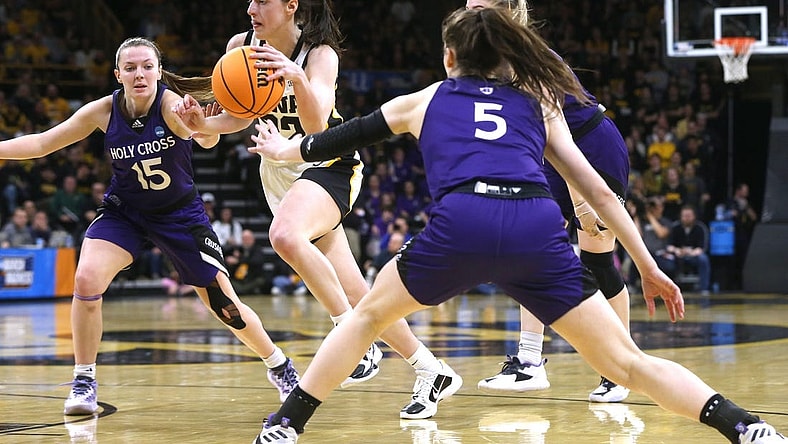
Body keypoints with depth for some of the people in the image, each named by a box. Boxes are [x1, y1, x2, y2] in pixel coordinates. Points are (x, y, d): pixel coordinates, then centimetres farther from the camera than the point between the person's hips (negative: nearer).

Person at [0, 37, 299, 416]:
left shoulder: (171, 104, -25)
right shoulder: (104, 111, -14)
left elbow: (207, 140, -47)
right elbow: (42, 143, -6)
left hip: (180, 214, -2)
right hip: (123, 211, 2)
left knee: (224, 305, 0)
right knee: (87, 279, -23)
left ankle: (279, 366, 27)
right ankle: (84, 382, -8)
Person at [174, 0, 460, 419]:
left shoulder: (320, 54, -20)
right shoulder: (241, 46, -5)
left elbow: (316, 127, -35)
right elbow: (239, 117, 8)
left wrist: (297, 79, -52)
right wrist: (202, 123, -12)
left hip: (327, 165, -6)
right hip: (279, 169, 6)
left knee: (285, 235, -37)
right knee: (353, 294, 6)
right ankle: (432, 372, 19)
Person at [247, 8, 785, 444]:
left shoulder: (423, 101, 30)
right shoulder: (538, 103, 31)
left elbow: (346, 137, 46)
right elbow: (599, 192, 24)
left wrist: (286, 149, 64)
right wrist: (649, 267, 26)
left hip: (460, 223, -1)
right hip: (538, 230, 1)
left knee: (369, 315, 26)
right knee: (627, 362, 5)